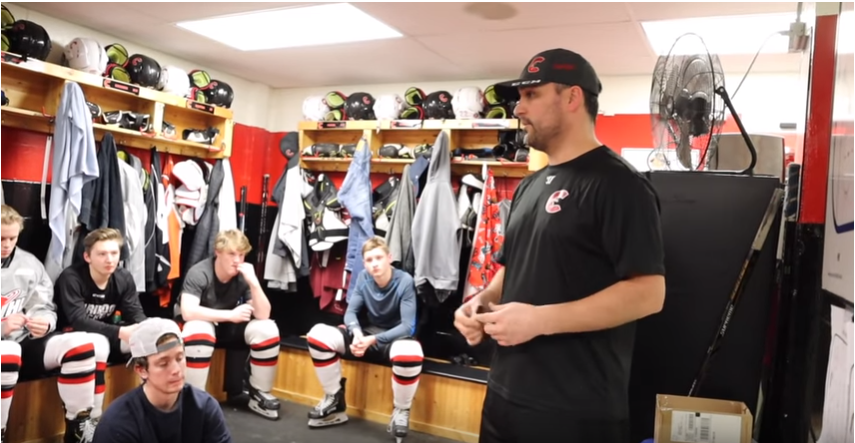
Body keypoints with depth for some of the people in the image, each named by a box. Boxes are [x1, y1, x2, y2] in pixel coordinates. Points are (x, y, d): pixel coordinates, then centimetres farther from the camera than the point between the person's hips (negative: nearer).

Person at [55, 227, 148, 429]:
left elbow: (136, 314, -7)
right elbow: (78, 321, -29)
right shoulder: (71, 278, -20)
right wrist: (120, 332, -41)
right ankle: (93, 418, -27)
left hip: (108, 335, 5)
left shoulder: (124, 278, -2)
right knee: (98, 343, -39)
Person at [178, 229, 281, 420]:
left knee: (267, 330, -22)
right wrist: (230, 314, -33)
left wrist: (253, 282, -33)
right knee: (197, 332, -38)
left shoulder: (244, 275, -14)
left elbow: (263, 315, -20)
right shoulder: (199, 273, -23)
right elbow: (187, 312, -35)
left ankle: (259, 395, -6)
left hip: (230, 329, 3)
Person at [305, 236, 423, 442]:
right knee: (317, 334, -16)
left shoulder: (405, 281, -19)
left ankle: (401, 411, -12)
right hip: (368, 333, 5)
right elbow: (351, 311, -4)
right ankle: (335, 400, 0)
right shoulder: (363, 278, -5)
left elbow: (408, 326, -21)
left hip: (396, 336, -5)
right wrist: (357, 333, -27)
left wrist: (373, 339, -32)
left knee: (409, 354, -43)